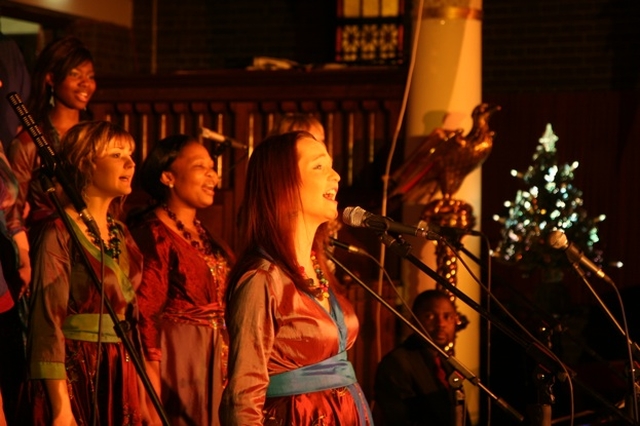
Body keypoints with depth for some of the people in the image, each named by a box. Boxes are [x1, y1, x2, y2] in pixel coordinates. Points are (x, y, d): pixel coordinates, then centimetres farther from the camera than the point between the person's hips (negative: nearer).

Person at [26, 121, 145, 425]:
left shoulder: (121, 235, 13)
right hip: (77, 375, -7)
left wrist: (141, 390, 12)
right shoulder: (60, 233, -9)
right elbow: (48, 322, -14)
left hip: (121, 374, 7)